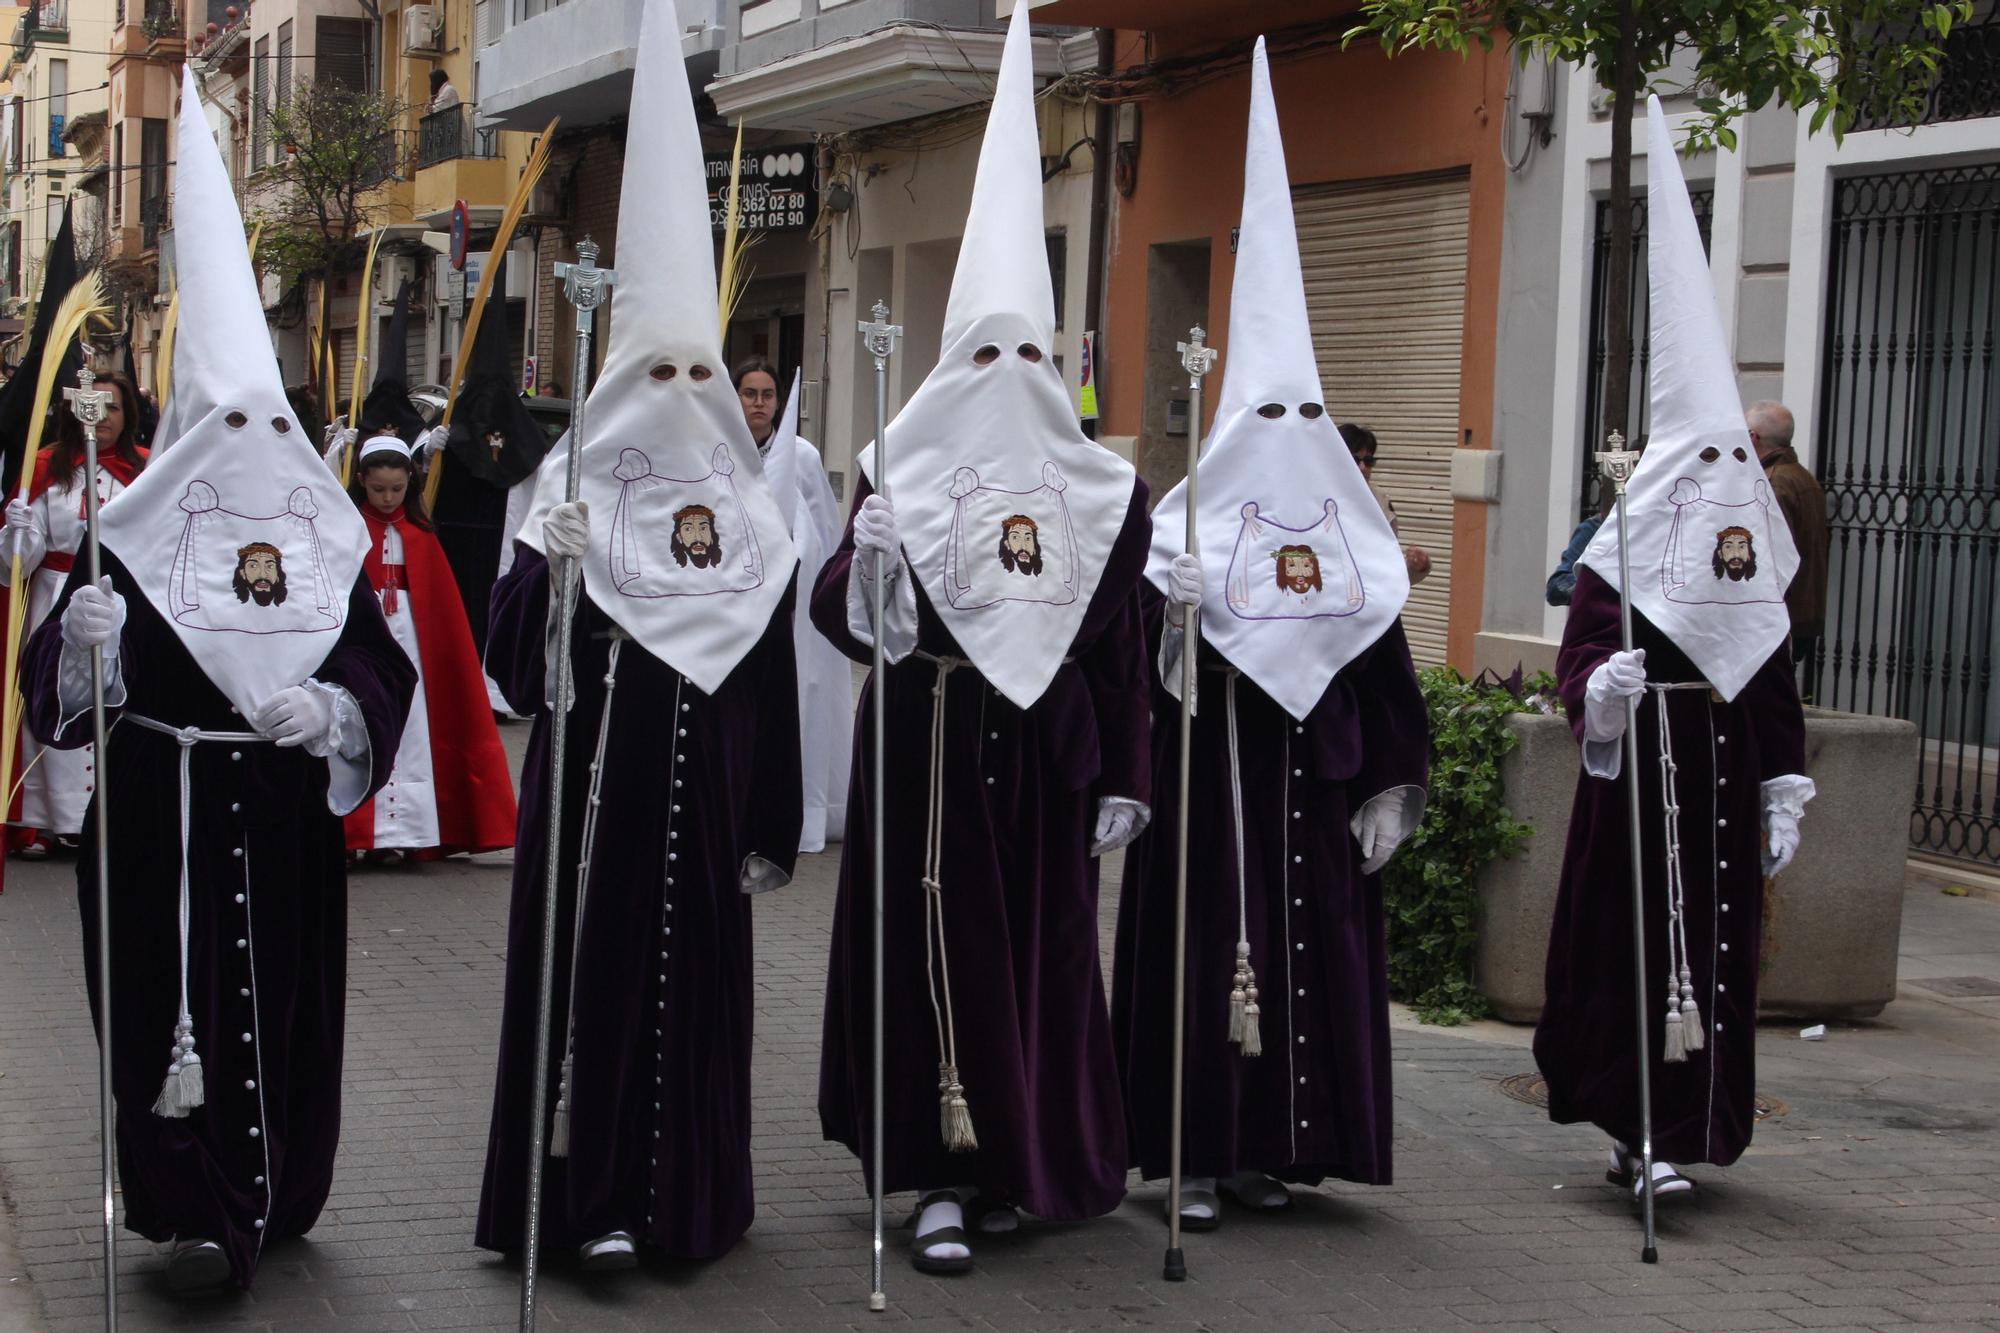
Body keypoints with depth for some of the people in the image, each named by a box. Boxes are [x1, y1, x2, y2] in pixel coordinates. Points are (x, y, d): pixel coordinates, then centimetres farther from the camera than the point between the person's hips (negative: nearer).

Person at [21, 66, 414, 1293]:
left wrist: (328, 711, -15)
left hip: (284, 817, 3)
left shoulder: (327, 538, 7)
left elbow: (382, 674, 4)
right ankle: (200, 1210, -7)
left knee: (285, 999, 7)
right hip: (166, 817, -3)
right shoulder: (135, 537, -1)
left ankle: (267, 1200, 22)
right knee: (179, 997, -8)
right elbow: (69, 686, -5)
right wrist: (83, 635, -26)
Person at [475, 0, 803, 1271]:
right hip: (593, 784, -3)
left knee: (696, 981, 6)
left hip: (703, 792, 3)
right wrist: (543, 568, -28)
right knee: (592, 971, -2)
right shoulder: (575, 490, -2)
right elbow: (513, 659, -9)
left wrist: (772, 830, 7)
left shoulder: (752, 514, 7)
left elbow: (775, 689, 9)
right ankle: (589, 1190, 5)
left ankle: (684, 1189, 16)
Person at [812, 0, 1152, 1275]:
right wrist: (864, 568, -29)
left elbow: (1123, 643, 6)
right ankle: (944, 1176, 3)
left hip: (1044, 749, 2)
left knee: (1043, 953, 5)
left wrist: (1124, 778, 3)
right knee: (936, 947, -2)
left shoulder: (1103, 487, 6)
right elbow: (841, 609, -7)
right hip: (926, 742, -2)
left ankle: (1011, 1159, 19)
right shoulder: (898, 471, 1)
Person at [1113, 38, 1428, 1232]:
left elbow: (1384, 673, 10)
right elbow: (1147, 666, -14)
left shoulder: (1354, 542, 8)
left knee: (1314, 957, 6)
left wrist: (1390, 791, 6)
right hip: (1214, 776, -4)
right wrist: (1170, 616, -35)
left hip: (1314, 784, 4)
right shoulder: (1191, 531, -4)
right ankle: (1196, 1157, 4)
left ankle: (1270, 1149, 16)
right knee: (1205, 956, -2)